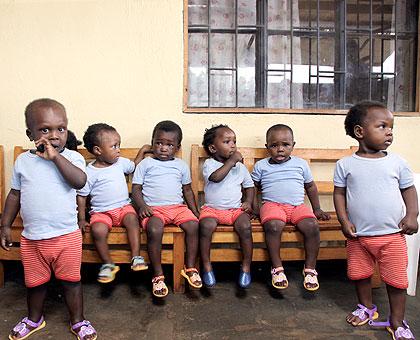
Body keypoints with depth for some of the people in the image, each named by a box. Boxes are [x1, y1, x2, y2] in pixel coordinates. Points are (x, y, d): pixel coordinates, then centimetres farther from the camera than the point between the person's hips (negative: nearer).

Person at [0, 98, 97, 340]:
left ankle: (78, 321, 32)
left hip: (67, 236, -3)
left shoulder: (72, 157, -8)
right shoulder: (23, 161, 1)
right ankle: (34, 319, 46)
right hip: (32, 238, 3)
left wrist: (55, 157, -25)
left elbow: (80, 181, -27)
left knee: (71, 281, 11)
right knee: (35, 282, 21)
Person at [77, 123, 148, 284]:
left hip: (123, 206, 3)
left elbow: (134, 165, 28)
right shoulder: (90, 172, -7)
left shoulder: (120, 162, 6)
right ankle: (108, 264, -10)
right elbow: (81, 196, -1)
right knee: (97, 230, -29)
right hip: (101, 212, -3)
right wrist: (82, 219, -5)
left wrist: (142, 151, 18)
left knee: (132, 218, -28)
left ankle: (136, 257, -22)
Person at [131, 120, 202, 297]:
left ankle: (190, 267, -7)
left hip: (178, 206, 3)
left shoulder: (181, 165, 16)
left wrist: (194, 210, 10)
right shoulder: (145, 164, 8)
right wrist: (142, 206, -12)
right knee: (154, 230, -32)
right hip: (154, 208, -3)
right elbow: (136, 188, 6)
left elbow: (187, 190, 21)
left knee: (193, 225, -24)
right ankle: (158, 275, -16)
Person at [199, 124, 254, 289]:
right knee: (206, 226, -31)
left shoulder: (240, 167, 11)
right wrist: (232, 161, -15)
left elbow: (249, 186, 20)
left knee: (245, 226, -26)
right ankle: (207, 266, -11)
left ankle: (246, 266, -7)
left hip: (236, 209, 2)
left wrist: (248, 202, 2)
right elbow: (216, 177, -23)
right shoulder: (209, 164, -1)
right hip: (212, 208, -2)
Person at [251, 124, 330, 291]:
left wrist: (317, 209, 22)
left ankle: (310, 268, -10)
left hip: (297, 206, 2)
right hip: (272, 204, -1)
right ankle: (277, 268, -18)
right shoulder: (261, 166, 11)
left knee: (312, 226, -27)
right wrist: (253, 206, 6)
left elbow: (310, 186, 24)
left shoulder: (301, 164, 14)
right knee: (273, 225, -34)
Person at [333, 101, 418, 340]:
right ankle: (367, 307, 42)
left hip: (392, 235, 0)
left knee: (397, 279, 8)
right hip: (358, 236, 0)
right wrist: (344, 220, -9)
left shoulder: (397, 162, -2)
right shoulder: (346, 165, -5)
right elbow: (339, 193, 0)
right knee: (360, 274, 17)